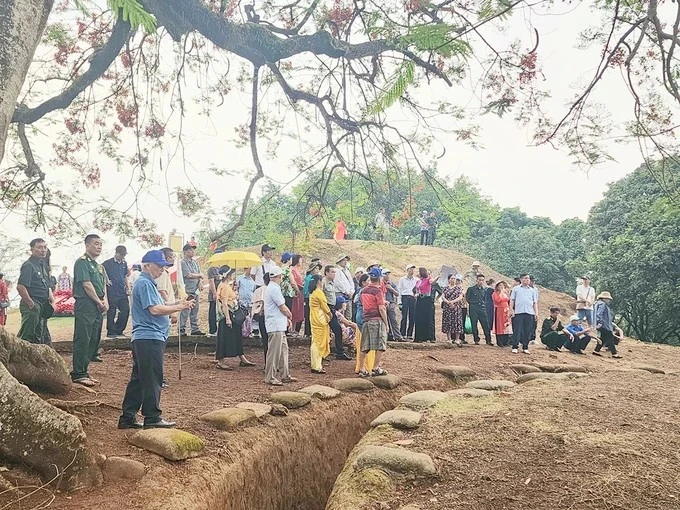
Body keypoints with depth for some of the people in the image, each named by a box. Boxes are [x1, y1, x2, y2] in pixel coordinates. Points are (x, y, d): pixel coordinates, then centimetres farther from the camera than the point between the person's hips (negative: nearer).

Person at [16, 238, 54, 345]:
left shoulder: (43, 265, 15)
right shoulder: (28, 265, -13)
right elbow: (20, 287, -23)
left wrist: (52, 301, 11)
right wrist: (31, 303, -18)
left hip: (43, 306, 9)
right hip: (32, 306, -9)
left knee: (40, 337, 16)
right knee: (27, 336, -7)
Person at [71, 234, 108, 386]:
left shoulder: (99, 266, 20)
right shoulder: (82, 262, -8)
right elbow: (86, 284, -14)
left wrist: (105, 300, 0)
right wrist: (99, 302, -9)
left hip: (98, 307, 9)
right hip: (85, 306, -9)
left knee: (93, 340, 11)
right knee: (82, 340, -7)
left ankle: (83, 371, 19)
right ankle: (78, 374, -3)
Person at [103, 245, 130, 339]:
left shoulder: (124, 264, 13)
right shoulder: (108, 263, -6)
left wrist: (128, 288, 14)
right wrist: (106, 280, -10)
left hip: (122, 292, 6)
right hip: (112, 292, -6)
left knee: (125, 310, 4)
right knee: (111, 312, -1)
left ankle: (119, 331, 16)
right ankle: (111, 332, 8)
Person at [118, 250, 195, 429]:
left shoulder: (149, 283, 22)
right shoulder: (144, 283, -11)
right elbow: (154, 309, -19)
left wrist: (178, 305, 10)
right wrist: (179, 307, -12)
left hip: (145, 339, 11)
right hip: (149, 338, -11)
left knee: (138, 379, 13)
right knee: (152, 379, -4)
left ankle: (128, 417, 18)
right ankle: (152, 418, 2)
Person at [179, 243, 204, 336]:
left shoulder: (195, 262, 17)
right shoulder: (183, 262, -8)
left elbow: (200, 275, 16)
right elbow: (189, 275, -15)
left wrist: (200, 282, -4)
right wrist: (199, 275, 1)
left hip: (196, 290, 8)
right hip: (187, 290, -8)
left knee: (195, 311, 10)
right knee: (185, 311, -7)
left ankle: (195, 329, 16)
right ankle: (182, 330, -1)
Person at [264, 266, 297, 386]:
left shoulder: (272, 288, 16)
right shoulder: (274, 289, -17)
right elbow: (283, 308, -16)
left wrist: (287, 319, 12)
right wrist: (290, 315, 3)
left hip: (280, 325, 11)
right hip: (275, 326, -11)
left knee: (283, 349, 15)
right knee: (274, 351, -5)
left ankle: (285, 375, 22)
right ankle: (270, 377, 2)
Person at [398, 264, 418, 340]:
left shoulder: (416, 280, 13)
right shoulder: (402, 279, 8)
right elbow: (399, 290, 5)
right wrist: (400, 302, -2)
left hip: (413, 299, 2)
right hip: (405, 297, -2)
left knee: (412, 317, 0)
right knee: (404, 316, -8)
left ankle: (410, 334, 7)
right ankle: (402, 334, -5)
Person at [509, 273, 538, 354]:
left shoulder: (532, 290, 18)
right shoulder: (516, 289, 11)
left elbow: (535, 302, 16)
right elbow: (512, 300, 7)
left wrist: (536, 312, 6)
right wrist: (511, 310, -3)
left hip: (529, 313, 3)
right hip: (518, 312, -3)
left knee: (528, 332, 2)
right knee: (517, 330, -5)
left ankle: (525, 348, 10)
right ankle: (515, 347, 0)